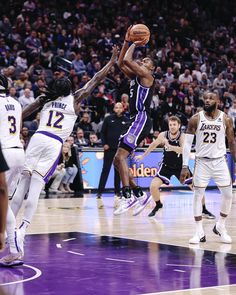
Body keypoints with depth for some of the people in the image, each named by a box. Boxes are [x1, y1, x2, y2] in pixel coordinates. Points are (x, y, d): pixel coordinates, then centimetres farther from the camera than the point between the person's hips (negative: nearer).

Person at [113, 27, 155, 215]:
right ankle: (140, 195, 12)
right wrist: (127, 42, 19)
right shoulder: (135, 77, 22)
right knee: (117, 160, 7)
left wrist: (135, 45, 0)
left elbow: (127, 60, -15)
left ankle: (127, 196, -27)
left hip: (141, 119, -10)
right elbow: (121, 63, 24)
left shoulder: (146, 75, -3)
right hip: (136, 121, 10)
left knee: (120, 156, -21)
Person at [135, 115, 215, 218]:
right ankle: (158, 205, 16)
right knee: (153, 186, -14)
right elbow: (153, 145, 8)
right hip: (166, 166, 2)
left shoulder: (182, 137, -22)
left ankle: (204, 210, 16)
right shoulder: (163, 135, -12)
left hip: (180, 166, -2)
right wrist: (143, 156, 18)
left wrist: (170, 146, -52)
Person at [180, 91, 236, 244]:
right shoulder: (196, 119, -5)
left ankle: (221, 227, 20)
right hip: (202, 161, -1)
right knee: (198, 195, -1)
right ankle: (200, 233, 8)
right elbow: (187, 143, -3)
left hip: (220, 161, 1)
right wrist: (185, 166, -7)